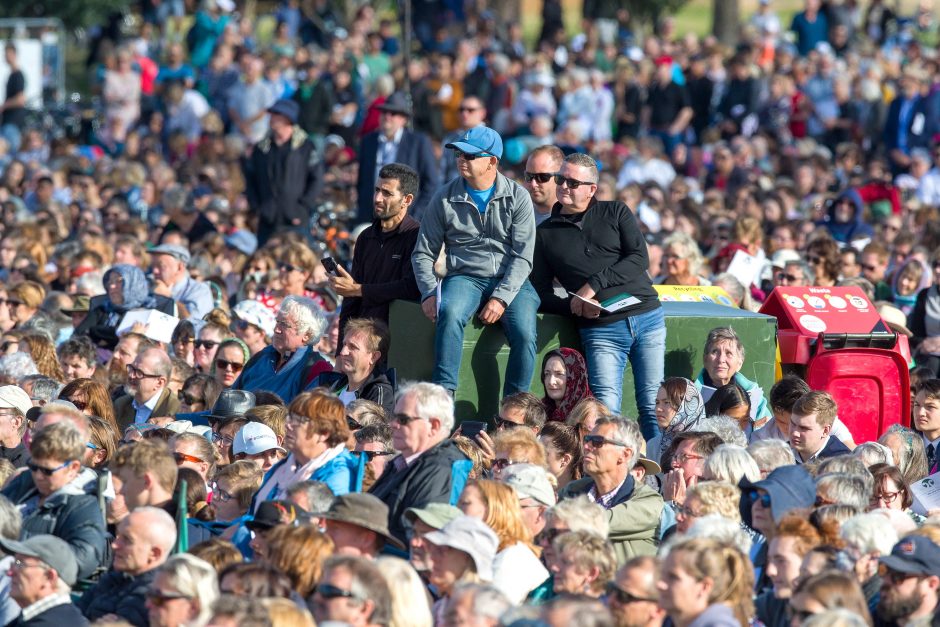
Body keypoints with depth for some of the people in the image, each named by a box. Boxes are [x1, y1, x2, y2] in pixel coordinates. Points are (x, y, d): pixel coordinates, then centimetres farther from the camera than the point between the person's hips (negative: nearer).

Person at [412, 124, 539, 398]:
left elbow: (523, 257, -3)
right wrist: (429, 293, -8)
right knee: (450, 314, -35)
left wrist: (501, 298, -17)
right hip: (465, 277, 0)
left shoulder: (517, 198, 3)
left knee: (525, 333, -29)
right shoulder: (446, 198, 7)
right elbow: (423, 253, 10)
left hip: (510, 282, 0)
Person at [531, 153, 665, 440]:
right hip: (602, 330, 0)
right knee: (607, 409, -16)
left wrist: (594, 284, -12)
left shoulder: (616, 212, 11)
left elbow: (639, 258, -2)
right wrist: (574, 305, -9)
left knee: (653, 406, -4)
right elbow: (541, 294, 11)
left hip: (647, 317, 0)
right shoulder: (545, 233, 13)